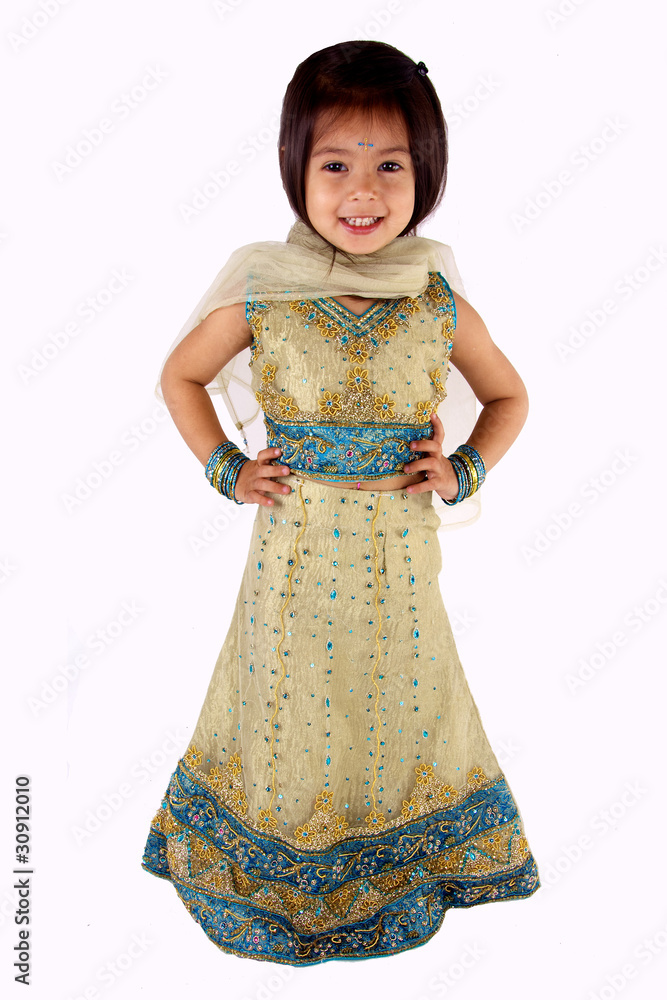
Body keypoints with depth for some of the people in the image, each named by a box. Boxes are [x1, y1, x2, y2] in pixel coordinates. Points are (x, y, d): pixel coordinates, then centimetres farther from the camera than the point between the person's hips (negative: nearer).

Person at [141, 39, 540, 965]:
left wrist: (465, 471, -4)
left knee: (399, 701, 17)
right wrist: (226, 470, -2)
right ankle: (273, 873, 43)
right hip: (295, 548, -1)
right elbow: (180, 376, 6)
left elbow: (507, 396, 10)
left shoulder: (440, 304, -7)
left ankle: (402, 855, 46)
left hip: (399, 550, 1)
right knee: (290, 704, 15)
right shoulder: (262, 296, -10)